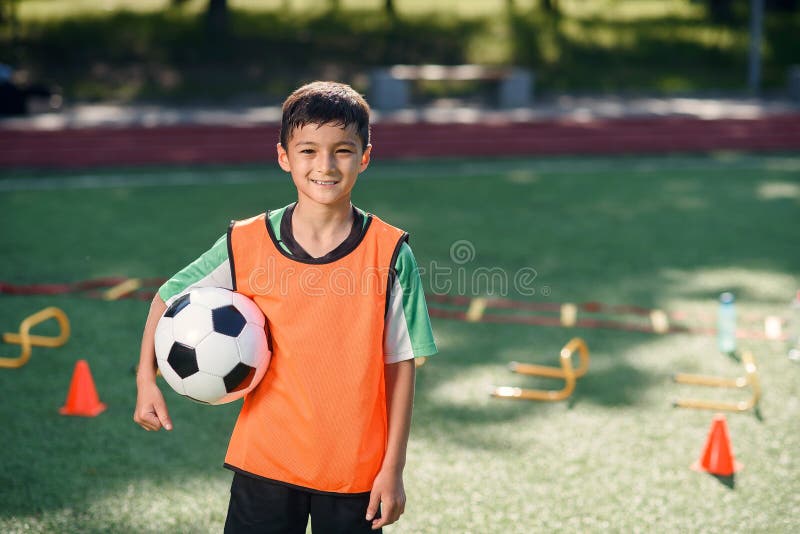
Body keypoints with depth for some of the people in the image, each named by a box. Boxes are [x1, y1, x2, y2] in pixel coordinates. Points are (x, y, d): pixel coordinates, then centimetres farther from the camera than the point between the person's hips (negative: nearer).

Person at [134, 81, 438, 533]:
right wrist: (147, 379, -4)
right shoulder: (246, 245, -5)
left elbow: (401, 365, -5)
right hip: (266, 460, 1)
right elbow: (168, 298, 8)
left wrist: (394, 468, -5)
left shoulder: (390, 253, -8)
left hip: (356, 471, 0)